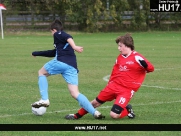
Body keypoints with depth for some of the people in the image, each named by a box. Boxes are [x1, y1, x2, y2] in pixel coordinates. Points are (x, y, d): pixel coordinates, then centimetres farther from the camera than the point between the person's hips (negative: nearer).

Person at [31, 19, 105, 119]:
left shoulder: (57, 34, 14)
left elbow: (67, 37, -10)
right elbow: (53, 53, 51)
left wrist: (74, 47, -30)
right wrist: (36, 53, 62)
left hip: (61, 62, -7)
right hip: (72, 67, 7)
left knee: (41, 73, 21)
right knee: (75, 93, 0)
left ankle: (44, 100, 7)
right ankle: (94, 112, -19)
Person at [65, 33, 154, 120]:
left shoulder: (137, 58, -15)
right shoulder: (120, 57, 9)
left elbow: (150, 68, -19)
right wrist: (109, 84, 19)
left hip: (126, 90, -7)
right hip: (114, 86, 7)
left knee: (114, 115, -18)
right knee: (96, 102, 10)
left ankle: (127, 110, 11)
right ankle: (77, 115, 27)